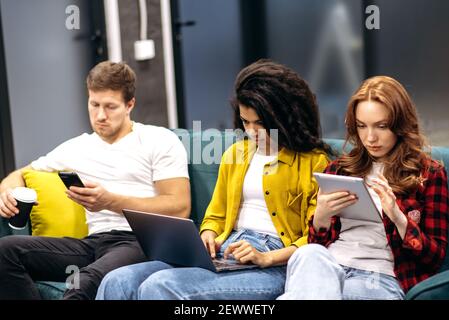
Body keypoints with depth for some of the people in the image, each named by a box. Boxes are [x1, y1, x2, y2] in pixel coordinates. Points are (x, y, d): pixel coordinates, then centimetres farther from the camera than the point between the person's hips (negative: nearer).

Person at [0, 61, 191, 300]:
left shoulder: (160, 140, 7)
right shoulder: (76, 148, 21)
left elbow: (179, 208, -3)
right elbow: (20, 175, 31)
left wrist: (110, 201, -14)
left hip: (141, 242, -6)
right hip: (92, 242, 6)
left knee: (84, 284, -40)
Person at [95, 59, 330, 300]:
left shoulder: (314, 162, 3)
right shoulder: (234, 154, 22)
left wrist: (266, 258, -16)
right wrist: (208, 235, 5)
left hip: (274, 266, -6)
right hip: (222, 254, 6)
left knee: (159, 287, -30)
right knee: (118, 282, -19)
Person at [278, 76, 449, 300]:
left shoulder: (429, 174, 9)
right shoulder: (339, 168, 19)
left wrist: (398, 218, -13)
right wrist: (321, 216, -4)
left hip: (382, 277, -4)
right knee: (310, 254, -35)